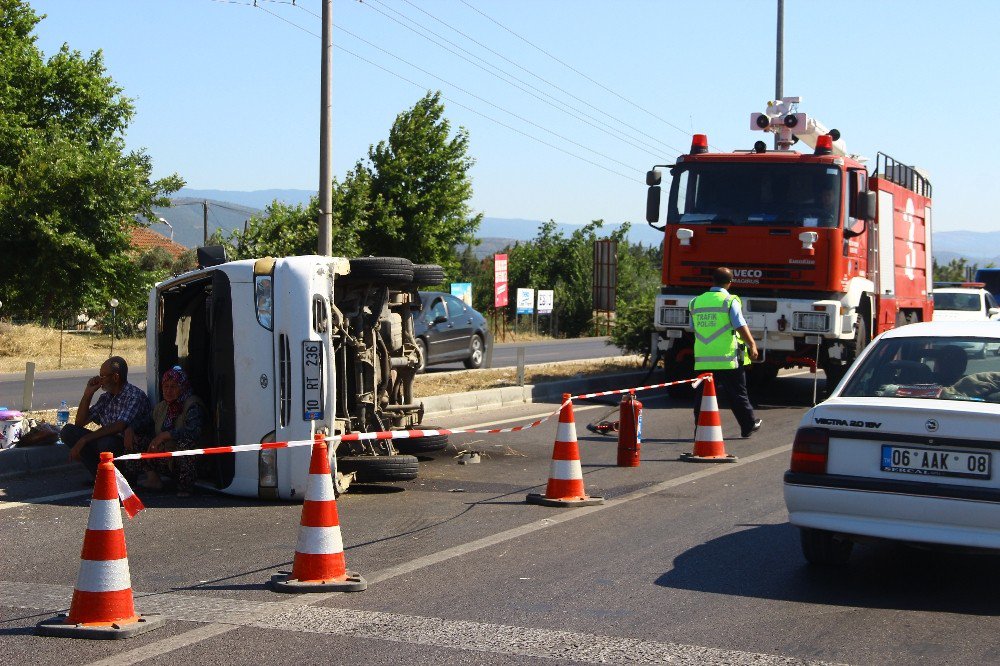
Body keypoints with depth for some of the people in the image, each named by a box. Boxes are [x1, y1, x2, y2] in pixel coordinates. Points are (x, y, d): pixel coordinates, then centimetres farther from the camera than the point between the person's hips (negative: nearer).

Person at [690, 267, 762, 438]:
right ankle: (749, 425, 20)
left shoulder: (696, 302, 8)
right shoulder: (730, 302, -8)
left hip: (703, 359, 3)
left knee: (703, 394, 6)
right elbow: (741, 327, -9)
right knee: (737, 394, 9)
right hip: (728, 359, -3)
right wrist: (752, 346, 3)